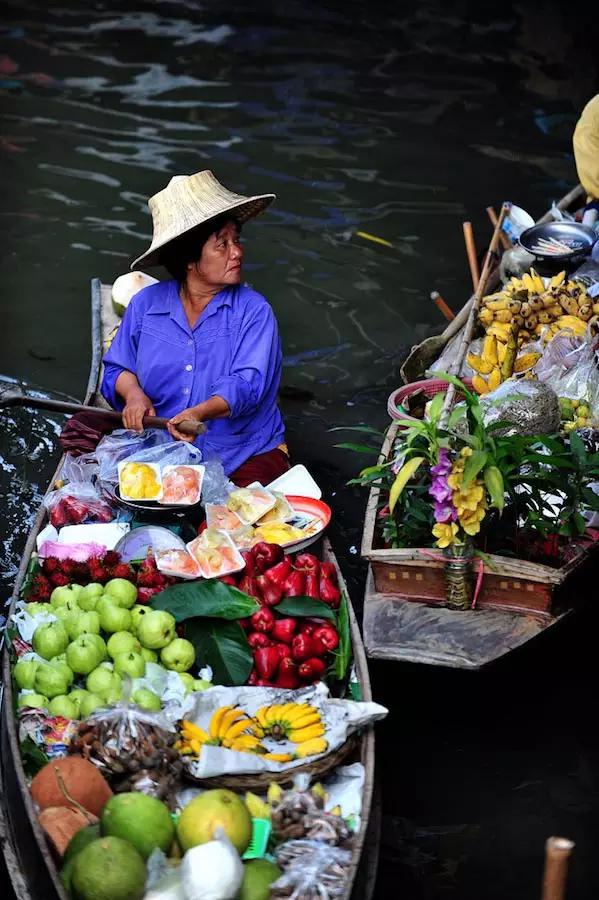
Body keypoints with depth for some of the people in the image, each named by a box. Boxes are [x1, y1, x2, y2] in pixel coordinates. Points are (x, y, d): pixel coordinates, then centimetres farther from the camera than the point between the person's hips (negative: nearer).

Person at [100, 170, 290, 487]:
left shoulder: (253, 311, -5)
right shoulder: (146, 304, 4)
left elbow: (247, 383, -17)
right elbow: (117, 368, 14)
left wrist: (201, 413, -36)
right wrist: (134, 393, -10)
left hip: (246, 457, -2)